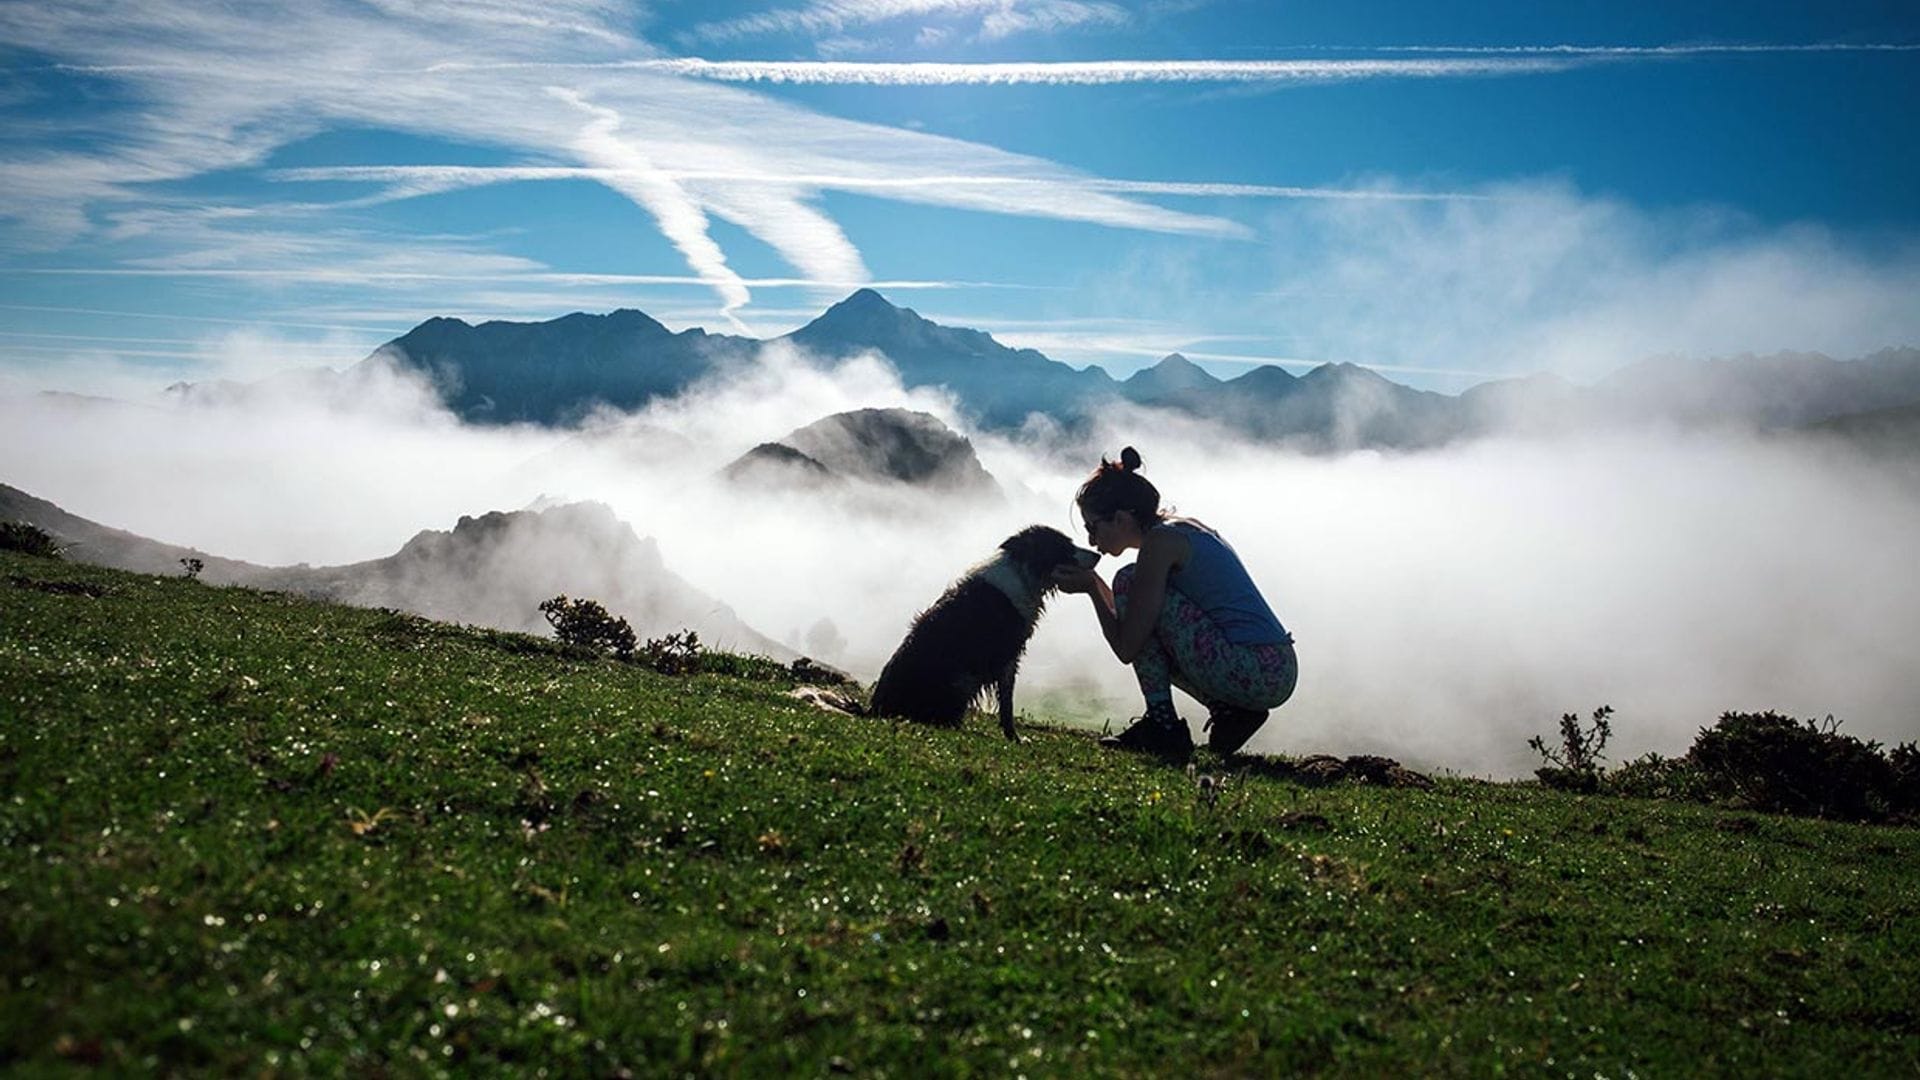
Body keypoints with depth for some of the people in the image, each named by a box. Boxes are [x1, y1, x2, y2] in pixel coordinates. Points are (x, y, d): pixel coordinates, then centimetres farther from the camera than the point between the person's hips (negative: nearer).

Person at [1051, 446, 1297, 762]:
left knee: (1129, 583, -4)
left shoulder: (1161, 541, -9)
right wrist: (1095, 584, 22)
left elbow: (1126, 648, -11)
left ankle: (1162, 723, -4)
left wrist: (1092, 588, 1)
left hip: (1252, 674, -10)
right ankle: (1229, 711, 10)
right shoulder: (1185, 528, 19)